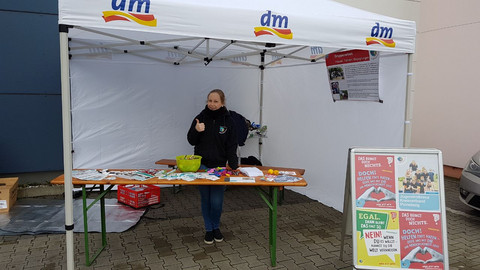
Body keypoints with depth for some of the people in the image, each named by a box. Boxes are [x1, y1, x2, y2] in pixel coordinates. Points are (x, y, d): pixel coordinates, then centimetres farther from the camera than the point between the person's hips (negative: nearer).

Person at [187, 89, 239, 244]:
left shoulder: (228, 121, -3)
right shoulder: (201, 117, -1)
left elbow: (232, 146, -3)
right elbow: (191, 141, 4)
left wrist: (233, 165, -16)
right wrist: (196, 131, -17)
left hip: (220, 166, -1)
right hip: (202, 165, 1)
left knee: (217, 201, -2)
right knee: (206, 200, 10)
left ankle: (216, 227, 26)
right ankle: (208, 229, 29)